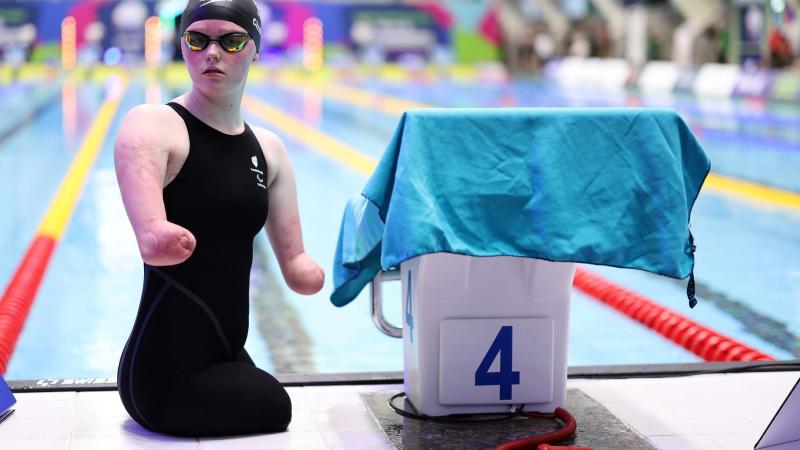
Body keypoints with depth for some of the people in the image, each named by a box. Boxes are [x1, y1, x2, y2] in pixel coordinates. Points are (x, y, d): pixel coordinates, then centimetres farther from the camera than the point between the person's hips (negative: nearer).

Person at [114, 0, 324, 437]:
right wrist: (159, 239, -46)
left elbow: (295, 264, 5)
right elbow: (152, 238, -28)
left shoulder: (267, 149, 10)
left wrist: (311, 273, -12)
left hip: (228, 355, 7)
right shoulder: (151, 125, -11)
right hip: (169, 371, -7)